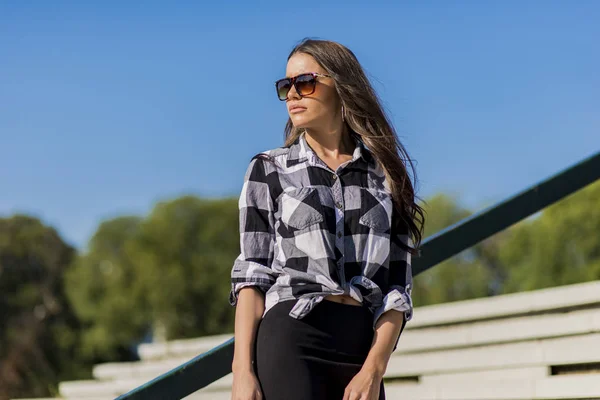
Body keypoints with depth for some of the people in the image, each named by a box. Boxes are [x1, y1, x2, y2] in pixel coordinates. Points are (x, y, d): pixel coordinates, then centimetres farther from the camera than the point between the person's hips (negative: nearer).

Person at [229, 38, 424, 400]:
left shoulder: (385, 174, 12)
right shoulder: (269, 170, 10)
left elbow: (397, 286, 6)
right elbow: (251, 274, 3)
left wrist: (373, 371, -8)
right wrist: (243, 370, -8)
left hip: (362, 347, 3)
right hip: (291, 341, -2)